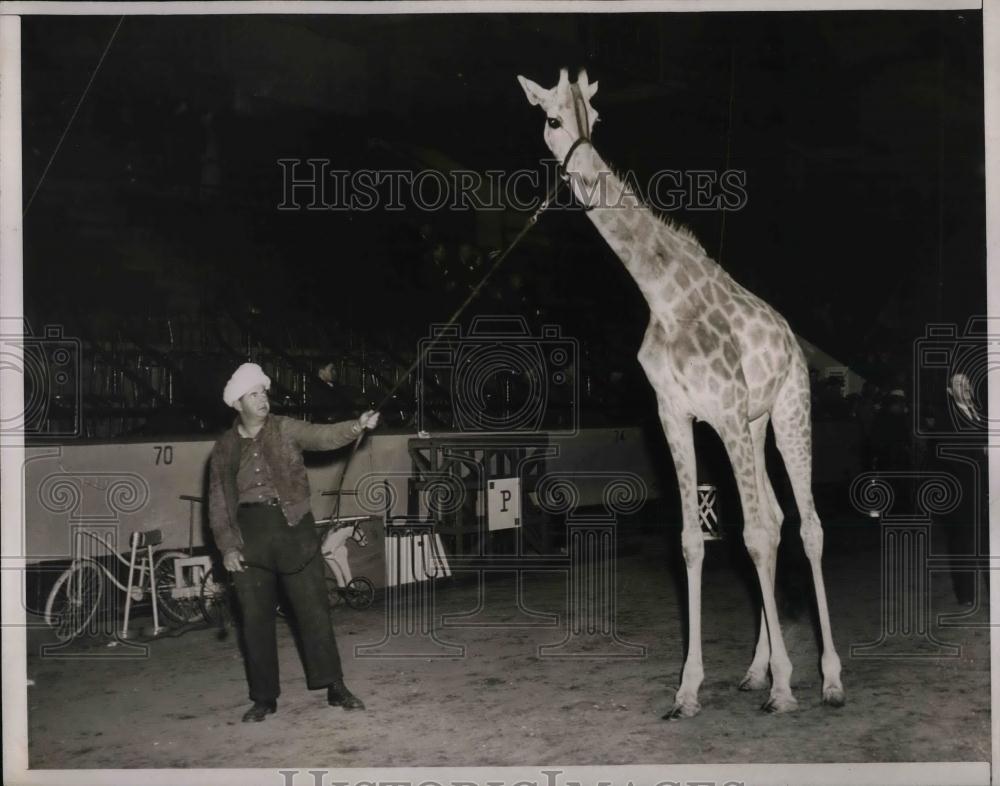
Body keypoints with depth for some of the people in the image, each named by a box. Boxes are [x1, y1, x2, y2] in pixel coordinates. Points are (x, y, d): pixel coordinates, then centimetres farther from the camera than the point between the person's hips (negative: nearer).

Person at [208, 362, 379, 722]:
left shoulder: (285, 429, 4)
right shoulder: (224, 448, 8)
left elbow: (323, 436, -13)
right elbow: (218, 503, 8)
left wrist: (357, 426, -31)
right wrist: (227, 547, -2)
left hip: (293, 528, -1)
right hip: (248, 535, 1)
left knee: (314, 608, 0)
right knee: (255, 618, 5)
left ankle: (335, 686, 10)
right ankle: (264, 698, 16)